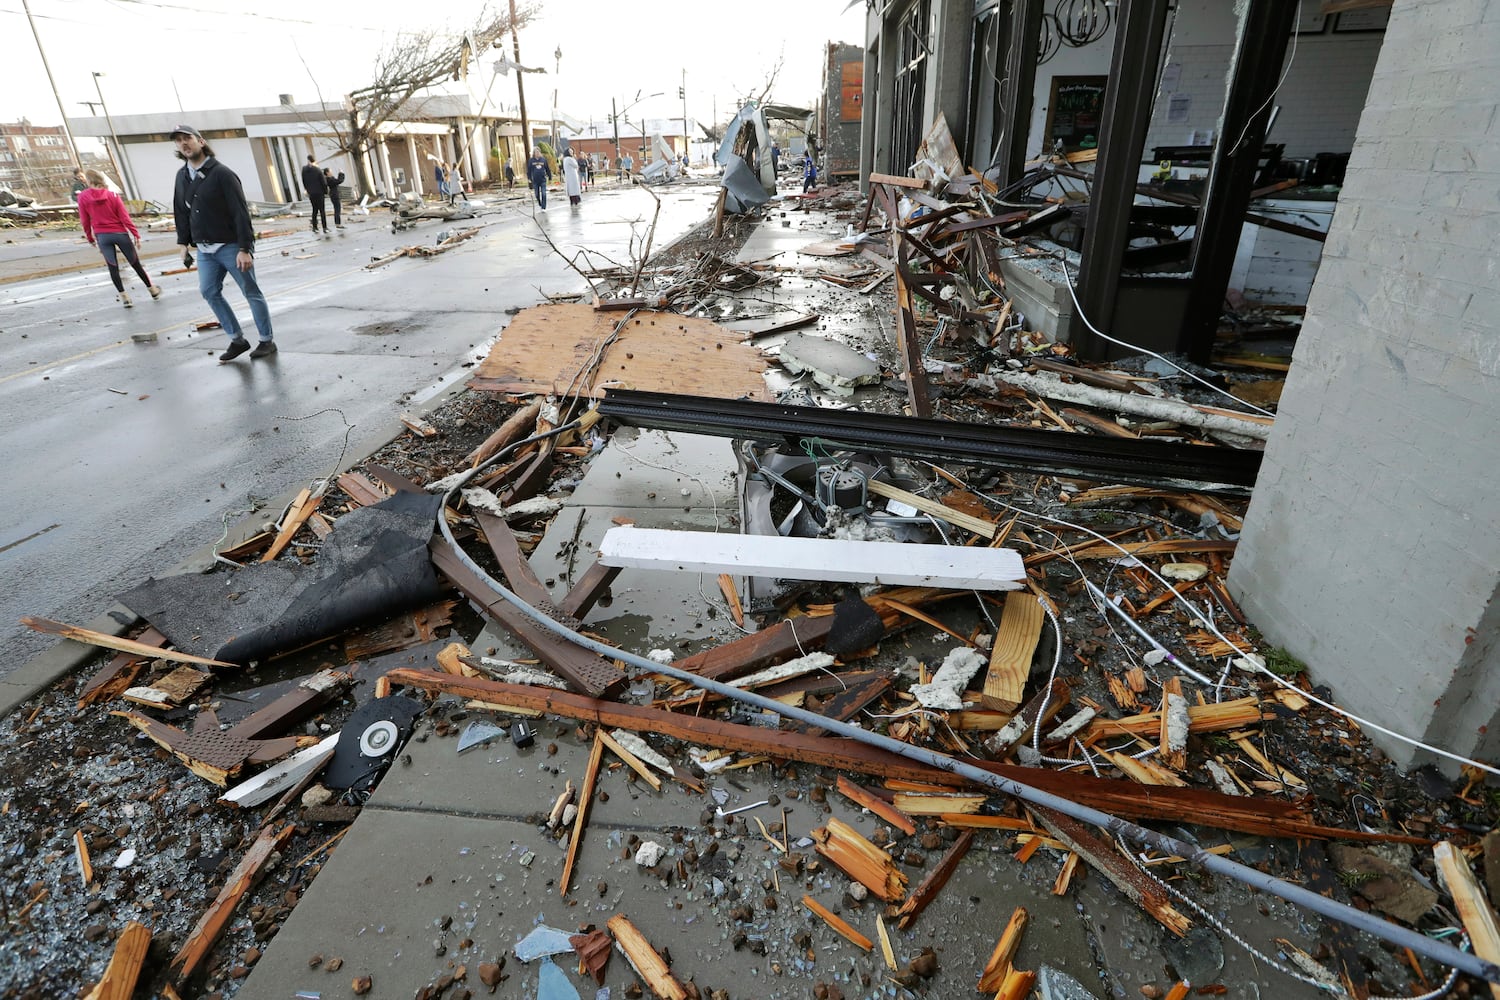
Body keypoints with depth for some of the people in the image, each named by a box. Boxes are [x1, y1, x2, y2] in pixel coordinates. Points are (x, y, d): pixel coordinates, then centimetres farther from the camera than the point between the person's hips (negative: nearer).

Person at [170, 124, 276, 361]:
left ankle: (267, 341, 10)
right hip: (204, 249, 7)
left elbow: (241, 213, -16)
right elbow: (181, 212, 17)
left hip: (231, 246, -7)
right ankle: (237, 340, 14)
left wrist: (245, 249, -21)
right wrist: (183, 242, 14)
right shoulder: (182, 176, 9)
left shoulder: (221, 173, -11)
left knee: (251, 293, 0)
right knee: (209, 292, 5)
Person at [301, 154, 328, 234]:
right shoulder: (318, 169, -12)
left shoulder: (304, 169, 1)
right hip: (319, 193, -4)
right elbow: (324, 182, -11)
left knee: (315, 209, 14)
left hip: (311, 193, 4)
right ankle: (325, 228, -3)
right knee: (322, 210, 0)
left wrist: (307, 190, 19)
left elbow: (304, 181, 8)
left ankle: (314, 227, 13)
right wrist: (326, 192, 1)